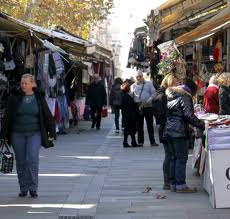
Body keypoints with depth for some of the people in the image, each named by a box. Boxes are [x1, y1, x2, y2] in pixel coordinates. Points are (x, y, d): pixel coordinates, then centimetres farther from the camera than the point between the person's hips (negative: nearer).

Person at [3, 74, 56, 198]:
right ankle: (23, 189, 14)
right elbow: (8, 116, 4)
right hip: (17, 134, 2)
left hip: (34, 134, -1)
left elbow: (48, 116, 5)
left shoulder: (39, 98, 2)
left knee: (32, 159, -14)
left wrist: (51, 133, 1)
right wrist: (6, 134, 2)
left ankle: (33, 188, -8)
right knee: (21, 162, 5)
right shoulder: (15, 97, 3)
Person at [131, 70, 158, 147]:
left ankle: (152, 141, 1)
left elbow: (153, 93, 2)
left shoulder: (149, 83, 8)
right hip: (138, 108, 1)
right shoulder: (133, 86, 12)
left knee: (150, 125, -2)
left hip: (148, 107, -1)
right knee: (139, 125, 6)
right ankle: (140, 141, 13)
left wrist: (149, 100, -14)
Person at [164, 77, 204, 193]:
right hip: (179, 131, -8)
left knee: (174, 157, 13)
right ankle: (180, 184, -6)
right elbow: (189, 115, -17)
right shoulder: (184, 97, -10)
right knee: (181, 158, -5)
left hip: (169, 130, 8)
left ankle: (173, 183, 15)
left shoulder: (170, 96, 17)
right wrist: (201, 125, -10)